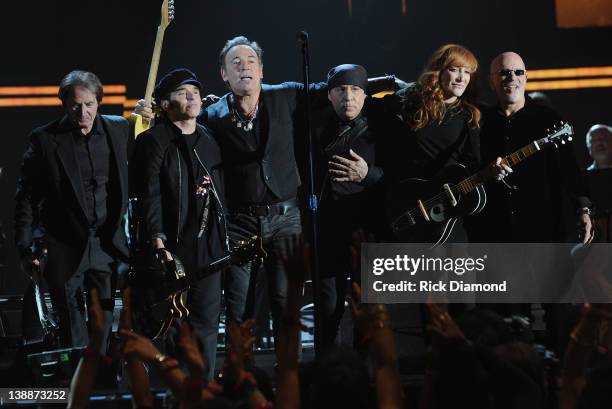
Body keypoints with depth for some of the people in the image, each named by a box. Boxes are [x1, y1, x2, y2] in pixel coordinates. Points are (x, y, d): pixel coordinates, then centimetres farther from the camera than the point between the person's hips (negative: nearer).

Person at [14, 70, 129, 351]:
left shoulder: (118, 129, 4)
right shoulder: (45, 140, -5)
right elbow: (26, 198, -1)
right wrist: (25, 249, -3)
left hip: (108, 246, 3)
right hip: (65, 251, -2)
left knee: (107, 331, 6)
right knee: (73, 336, 3)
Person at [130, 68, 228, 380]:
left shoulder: (209, 141, 16)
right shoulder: (153, 141, -5)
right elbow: (149, 196, -14)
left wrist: (224, 238, 14)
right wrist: (157, 241, -23)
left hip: (208, 247, 6)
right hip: (171, 248, -6)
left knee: (206, 322, 7)